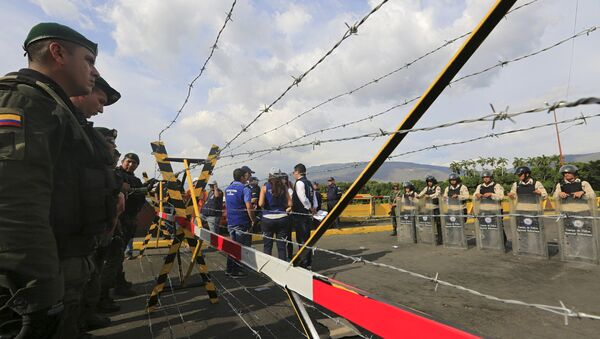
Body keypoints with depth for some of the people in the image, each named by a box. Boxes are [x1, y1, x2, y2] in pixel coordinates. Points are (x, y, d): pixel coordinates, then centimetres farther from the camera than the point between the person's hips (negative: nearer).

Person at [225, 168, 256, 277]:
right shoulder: (244, 189, -14)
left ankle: (230, 269, 26)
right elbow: (249, 207, -20)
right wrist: (253, 220, -9)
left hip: (230, 222, 7)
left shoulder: (227, 189, 9)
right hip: (242, 222, -7)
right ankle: (236, 271, 12)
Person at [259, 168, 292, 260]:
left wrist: (266, 206, 8)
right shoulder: (284, 188, 1)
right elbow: (289, 203, -2)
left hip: (268, 219, -1)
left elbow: (261, 203, -13)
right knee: (281, 245, 9)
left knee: (267, 246, 10)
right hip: (282, 218, 1)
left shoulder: (265, 187, -4)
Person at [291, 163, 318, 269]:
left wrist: (310, 208, -6)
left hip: (300, 215, -9)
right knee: (307, 238, 17)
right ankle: (308, 262, 27)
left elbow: (303, 199, -19)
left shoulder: (299, 183, -14)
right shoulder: (309, 183, 13)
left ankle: (304, 263, 6)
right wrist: (313, 209, 10)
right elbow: (314, 200, 13)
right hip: (308, 215, 9)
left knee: (302, 240, -1)